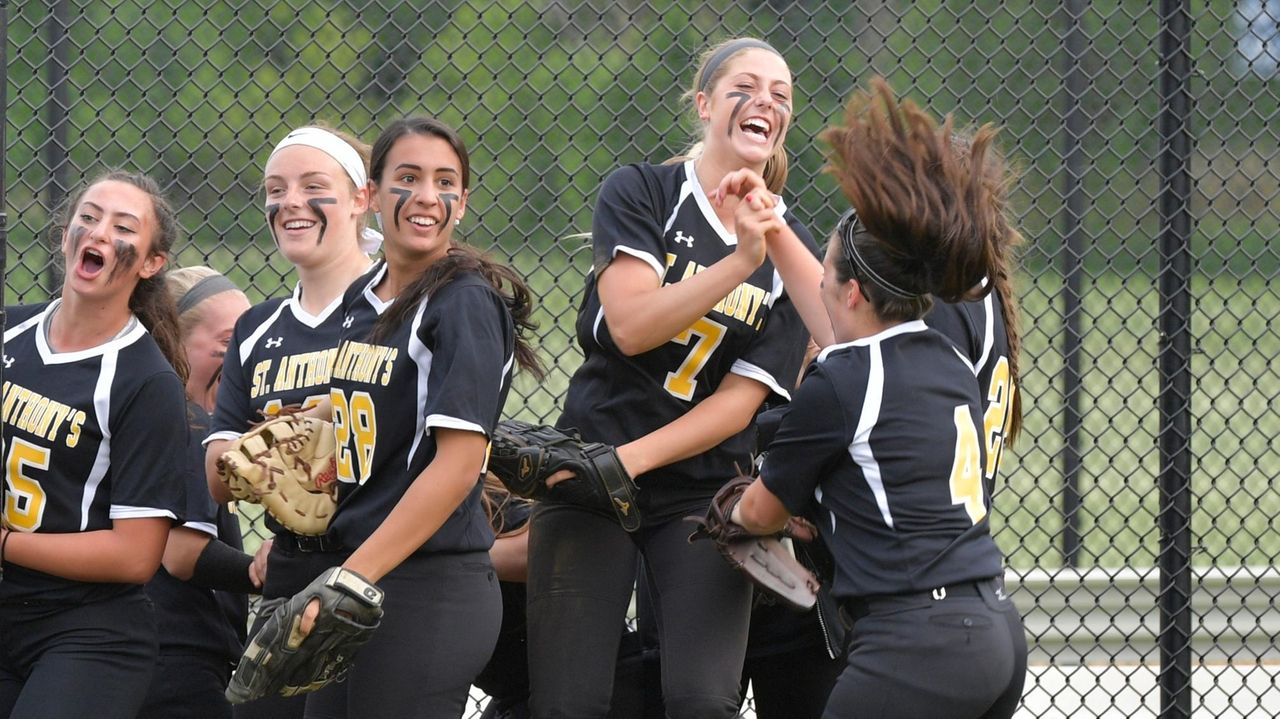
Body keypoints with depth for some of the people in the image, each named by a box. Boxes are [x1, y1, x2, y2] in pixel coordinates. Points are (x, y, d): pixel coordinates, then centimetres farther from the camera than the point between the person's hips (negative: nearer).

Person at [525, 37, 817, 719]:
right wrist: (740, 263, -26)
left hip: (703, 492, 1)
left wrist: (625, 461, -15)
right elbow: (632, 325, -16)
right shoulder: (641, 191, 0)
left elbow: (741, 400, -4)